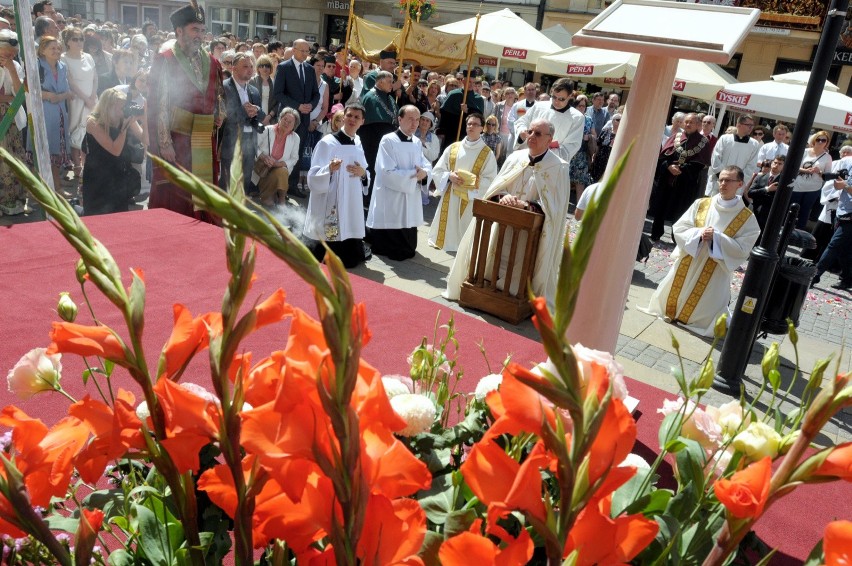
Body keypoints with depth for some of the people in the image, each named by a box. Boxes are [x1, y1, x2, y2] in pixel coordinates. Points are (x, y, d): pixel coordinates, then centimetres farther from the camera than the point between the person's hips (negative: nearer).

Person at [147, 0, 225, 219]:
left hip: (205, 143, 5)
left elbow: (219, 95, 24)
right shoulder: (164, 60, -4)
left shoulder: (211, 62, 11)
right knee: (173, 198, 1)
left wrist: (220, 115, 4)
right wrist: (164, 144, -14)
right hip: (175, 139, -5)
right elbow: (157, 104, -8)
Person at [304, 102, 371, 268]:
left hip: (352, 206, 7)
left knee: (353, 257, 8)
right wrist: (330, 169, -33)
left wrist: (363, 173, -4)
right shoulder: (327, 142, -9)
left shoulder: (358, 144, 10)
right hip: (331, 206, -7)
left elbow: (365, 174, 19)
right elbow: (314, 178, -14)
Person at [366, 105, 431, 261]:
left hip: (411, 200, 7)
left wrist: (424, 172, -14)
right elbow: (388, 172, -19)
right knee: (392, 249, 0)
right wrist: (414, 175, -15)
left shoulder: (417, 142, 10)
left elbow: (426, 164, 11)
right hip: (390, 201, -7)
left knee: (408, 247, 13)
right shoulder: (388, 140, -13)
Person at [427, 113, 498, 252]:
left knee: (465, 229, -2)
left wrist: (473, 181, -20)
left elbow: (491, 181, -6)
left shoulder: (488, 154, -1)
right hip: (449, 198, 3)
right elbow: (437, 171, 7)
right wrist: (449, 176, -13)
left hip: (471, 201, -3)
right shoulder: (453, 148, 7)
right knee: (448, 227, 8)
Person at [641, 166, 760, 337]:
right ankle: (670, 312, 41)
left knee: (702, 311, 6)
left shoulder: (747, 218, -7)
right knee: (671, 299, 14)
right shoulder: (701, 204, -1)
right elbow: (678, 228, -2)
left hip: (714, 274, -2)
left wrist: (716, 237, -22)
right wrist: (699, 232, -20)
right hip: (687, 266, 3)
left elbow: (742, 250, -12)